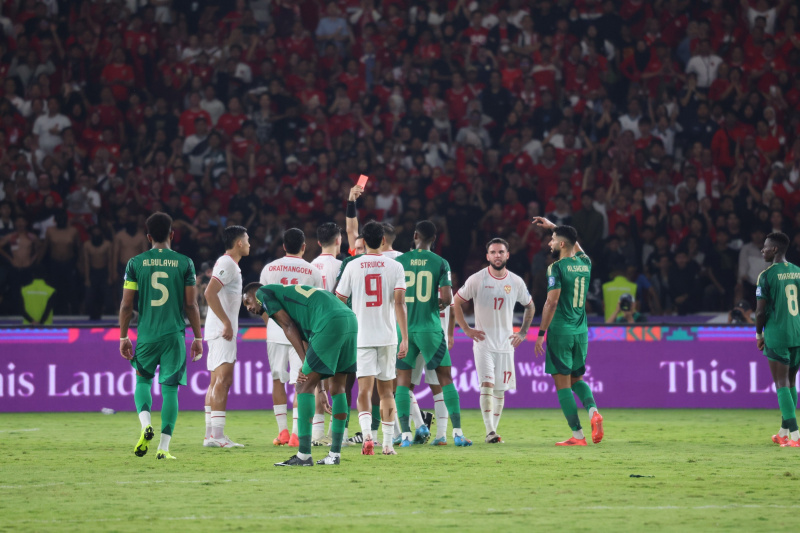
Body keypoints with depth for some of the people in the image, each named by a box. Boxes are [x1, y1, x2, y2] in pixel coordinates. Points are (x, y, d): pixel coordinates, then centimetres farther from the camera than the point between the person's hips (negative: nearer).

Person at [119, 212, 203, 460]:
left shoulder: (136, 263, 2)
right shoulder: (185, 263, 0)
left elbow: (126, 305, 1)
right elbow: (191, 305, 0)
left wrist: (123, 337, 9)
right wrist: (197, 338, 8)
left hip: (146, 335, 1)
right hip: (174, 335, -1)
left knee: (142, 380, 19)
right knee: (170, 388, 3)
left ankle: (146, 424, -8)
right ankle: (164, 447, -1)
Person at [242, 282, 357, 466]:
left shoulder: (263, 293, 13)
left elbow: (288, 327, 2)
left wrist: (305, 363, 0)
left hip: (330, 324, -9)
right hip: (350, 319, 9)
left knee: (305, 386, -2)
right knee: (338, 387, 17)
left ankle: (304, 455, -5)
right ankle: (335, 454, 19)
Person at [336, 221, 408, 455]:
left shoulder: (352, 267, 1)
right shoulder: (395, 267, 0)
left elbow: (339, 302, 4)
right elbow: (399, 303, -7)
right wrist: (405, 338, -7)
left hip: (361, 337, -1)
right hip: (387, 336, 1)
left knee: (364, 389, -6)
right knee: (386, 390, 12)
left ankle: (367, 433, -29)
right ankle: (388, 443, 13)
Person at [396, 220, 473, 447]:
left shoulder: (399, 262, 1)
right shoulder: (440, 263, -3)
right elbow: (447, 298, -11)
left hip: (404, 328, 1)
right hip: (430, 328, -1)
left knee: (403, 379, 7)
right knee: (445, 378, 7)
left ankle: (405, 434, 1)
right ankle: (457, 432, 3)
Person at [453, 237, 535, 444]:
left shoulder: (516, 282, 3)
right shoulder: (476, 280, -5)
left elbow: (530, 306, 19)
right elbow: (456, 302, 4)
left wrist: (522, 332, 11)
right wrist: (466, 329, -2)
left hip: (506, 343, 3)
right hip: (483, 341, -3)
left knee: (500, 390, 6)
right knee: (487, 385, -15)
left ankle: (494, 430, 16)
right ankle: (490, 432, -20)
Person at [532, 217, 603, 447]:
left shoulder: (557, 268, -11)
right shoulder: (585, 263, 7)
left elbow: (552, 302, -17)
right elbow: (575, 244, 30)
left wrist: (541, 333, -12)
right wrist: (553, 226, 37)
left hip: (560, 331, -6)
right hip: (581, 331, 6)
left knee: (562, 383, 0)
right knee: (577, 378, 19)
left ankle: (577, 435, -5)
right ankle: (593, 410, -9)